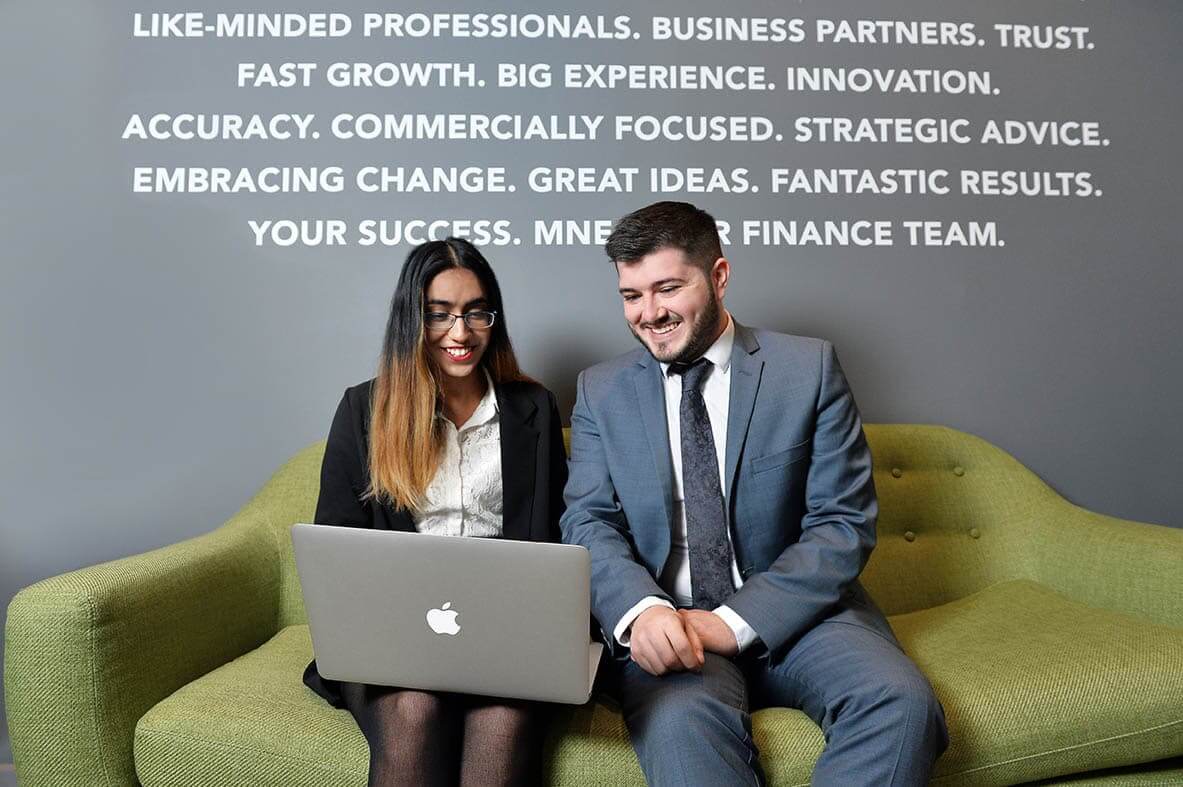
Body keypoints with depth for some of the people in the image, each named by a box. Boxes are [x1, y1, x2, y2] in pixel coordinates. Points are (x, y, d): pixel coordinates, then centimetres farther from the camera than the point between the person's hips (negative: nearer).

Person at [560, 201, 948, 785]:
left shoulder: (809, 368, 1)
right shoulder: (600, 391, 7)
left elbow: (844, 525, -4)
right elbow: (589, 524, 0)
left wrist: (734, 622, -16)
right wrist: (642, 610, -22)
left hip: (792, 611, 2)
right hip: (665, 624, -1)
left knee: (903, 703, -25)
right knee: (680, 720, -33)